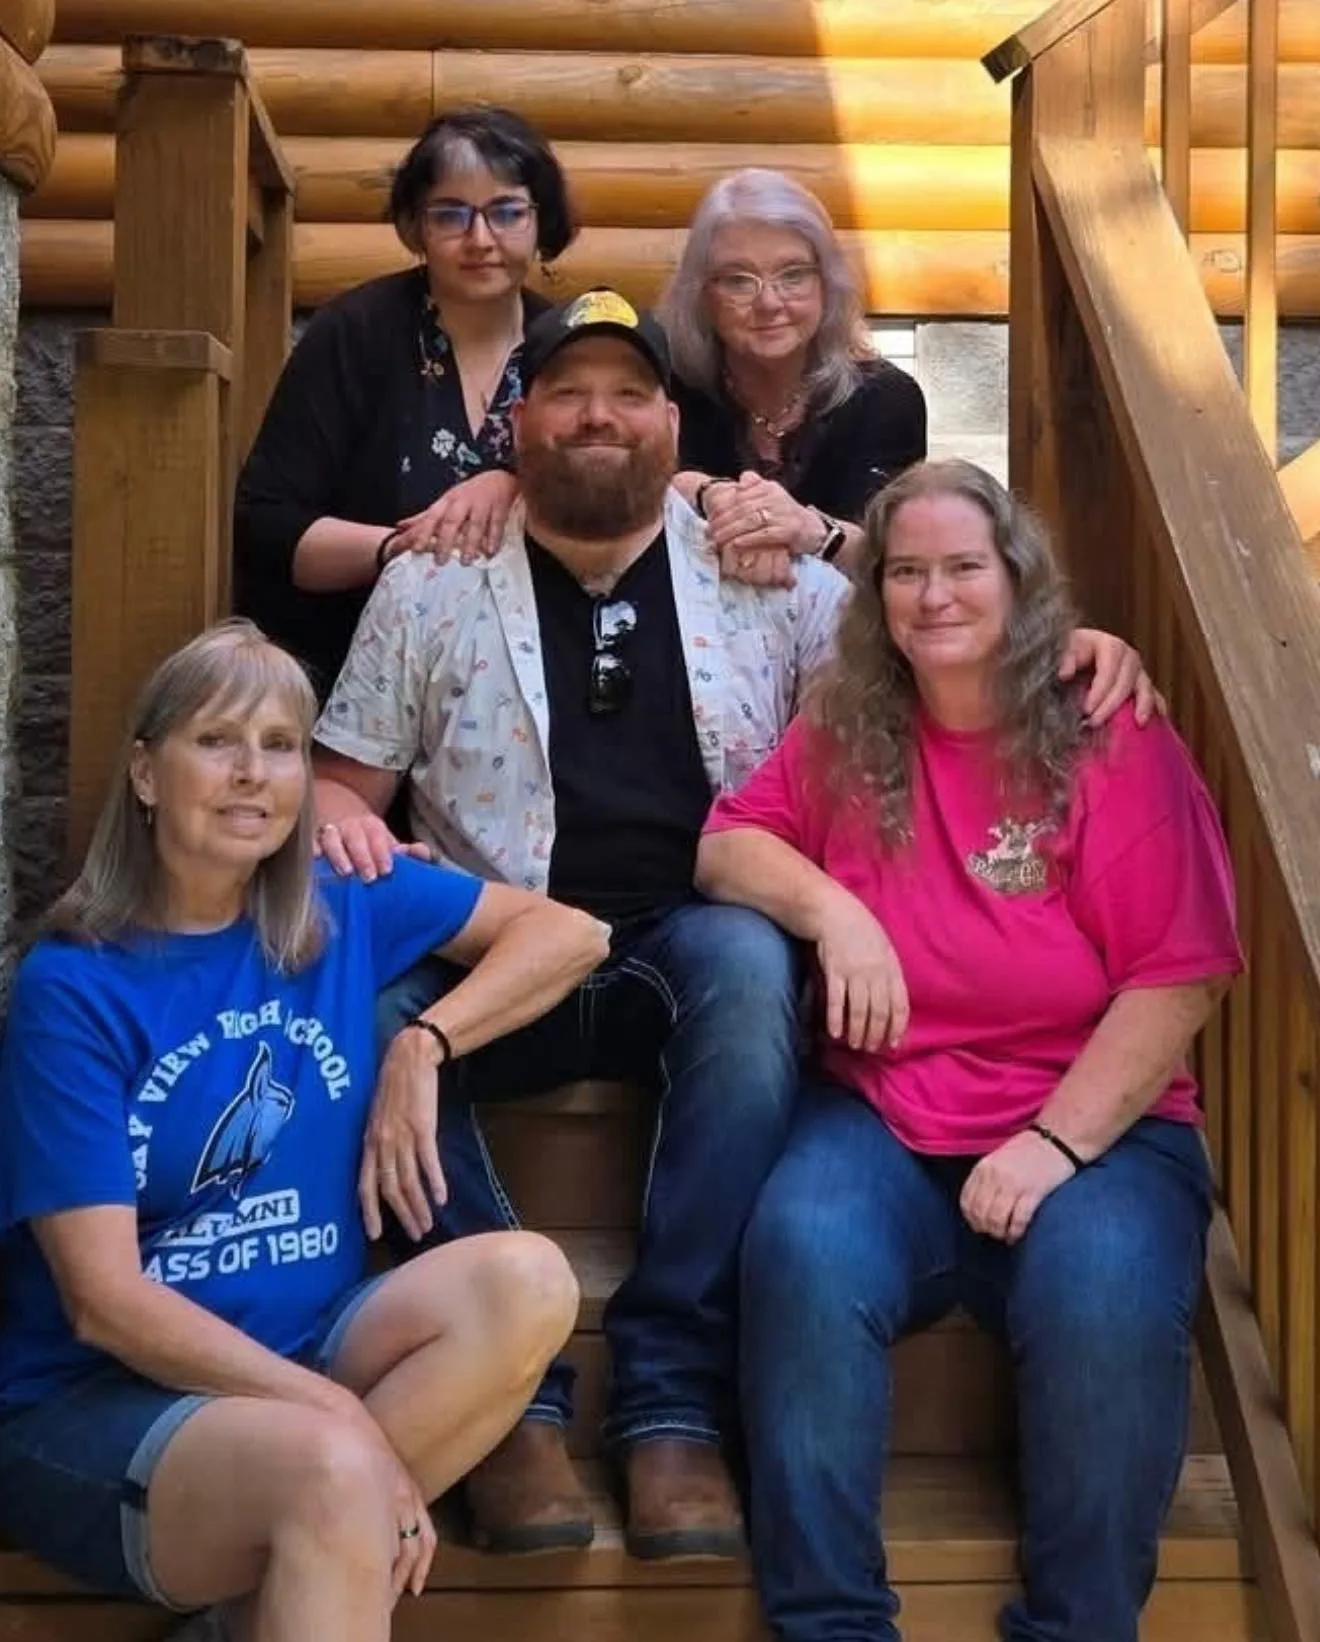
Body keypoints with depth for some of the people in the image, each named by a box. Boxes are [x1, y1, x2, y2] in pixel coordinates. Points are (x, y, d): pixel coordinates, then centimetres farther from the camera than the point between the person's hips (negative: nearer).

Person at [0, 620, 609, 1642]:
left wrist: (423, 1044, -7)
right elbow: (104, 1301, -14)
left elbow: (569, 934, 10)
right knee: (334, 1473, -37)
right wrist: (343, 1415, -23)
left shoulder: (344, 909, 5)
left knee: (525, 1281, -23)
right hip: (94, 1398, -6)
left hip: (307, 1351, 6)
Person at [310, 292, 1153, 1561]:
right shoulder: (430, 588, 11)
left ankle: (673, 1400, -31)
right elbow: (338, 776, 14)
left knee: (749, 962, -37)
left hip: (699, 950, 0)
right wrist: (338, 818, -11)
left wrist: (1072, 641, -5)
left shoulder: (768, 576, 12)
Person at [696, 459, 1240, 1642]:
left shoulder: (1118, 748, 0)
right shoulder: (840, 739, 13)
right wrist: (832, 908, -12)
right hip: (882, 1119, 2)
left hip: (1094, 1123, -2)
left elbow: (1175, 981, -5)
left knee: (1102, 1293, -34)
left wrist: (1055, 1143, -16)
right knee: (804, 1255, -30)